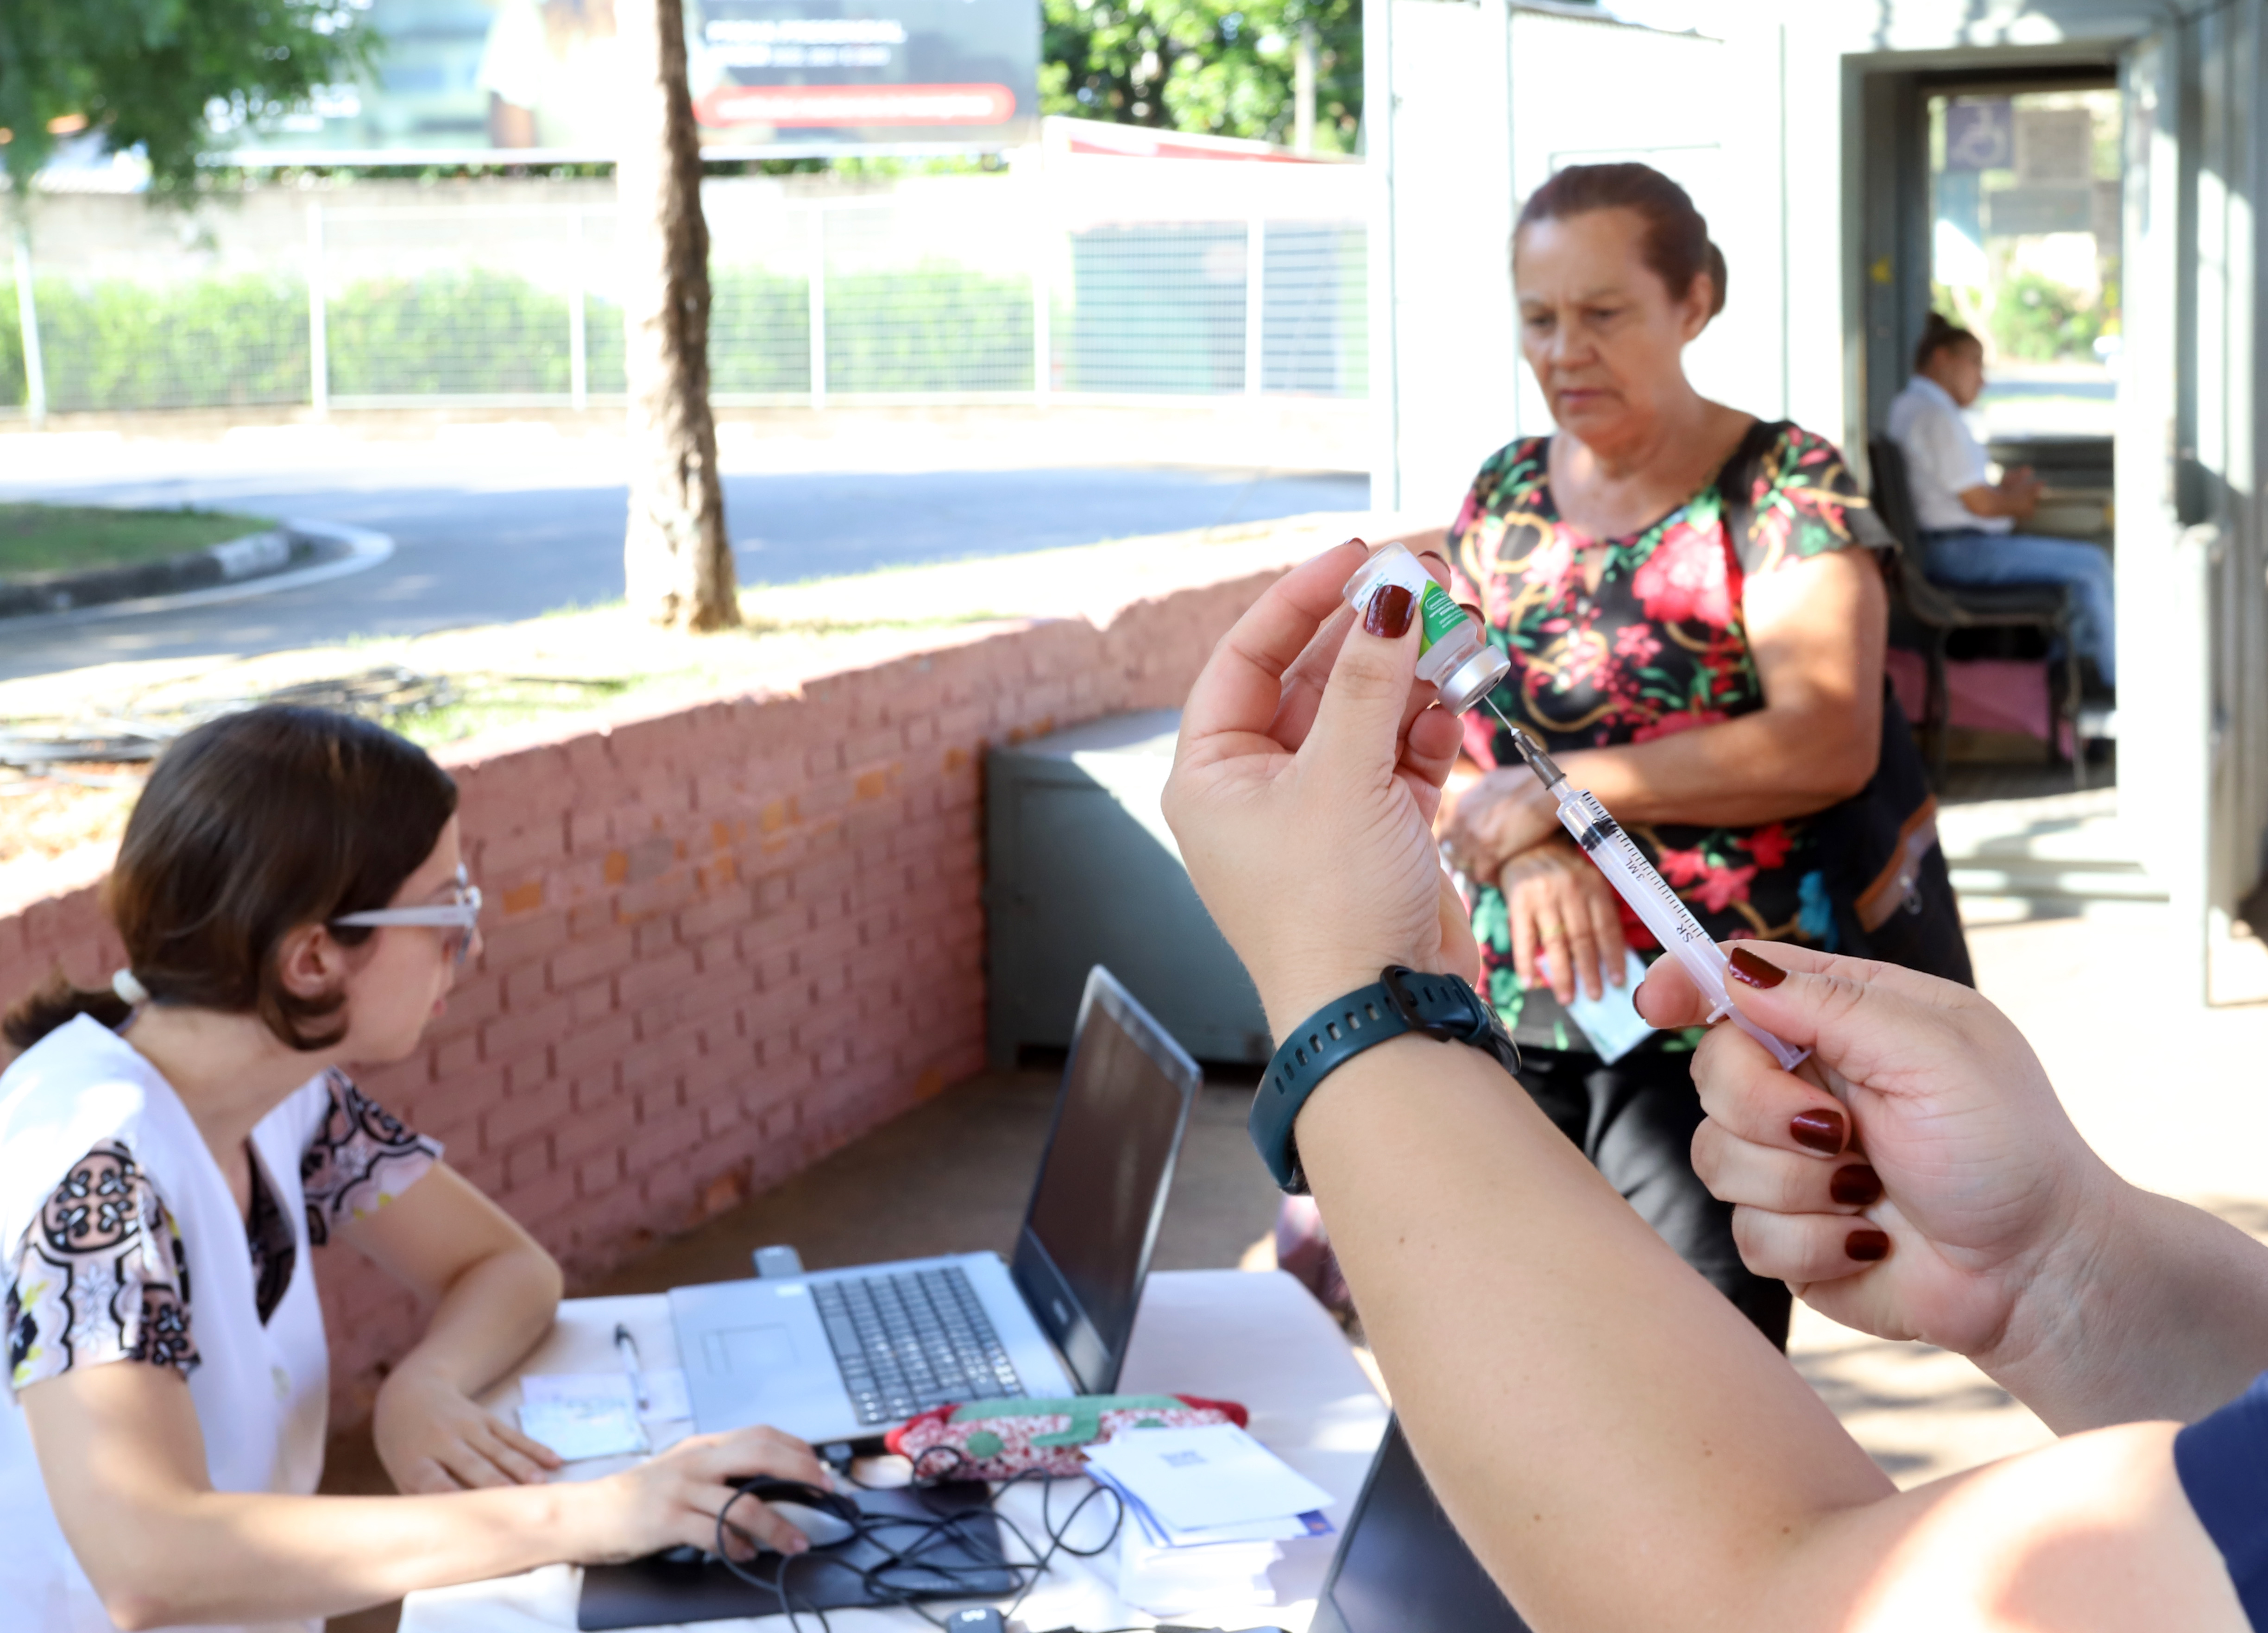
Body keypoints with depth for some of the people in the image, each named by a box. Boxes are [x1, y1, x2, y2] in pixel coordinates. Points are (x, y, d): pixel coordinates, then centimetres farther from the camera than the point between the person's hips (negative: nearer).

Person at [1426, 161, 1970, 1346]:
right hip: (1534, 1003, 5)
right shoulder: (1505, 495, 10)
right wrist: (1524, 849, -13)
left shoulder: (1785, 484, -6)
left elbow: (1828, 742, -18)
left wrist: (1561, 787, -18)